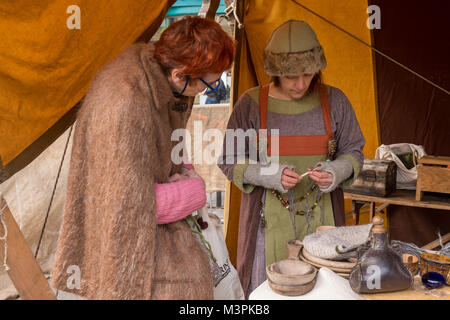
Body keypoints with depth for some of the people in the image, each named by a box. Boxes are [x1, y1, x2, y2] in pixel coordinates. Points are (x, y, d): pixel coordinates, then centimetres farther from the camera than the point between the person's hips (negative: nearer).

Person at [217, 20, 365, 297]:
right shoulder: (251, 104, -4)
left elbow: (353, 152, 10)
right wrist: (270, 174, -17)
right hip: (269, 219, -1)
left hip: (321, 216, 2)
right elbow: (230, 161, -1)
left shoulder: (334, 101, 1)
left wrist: (336, 172, -12)